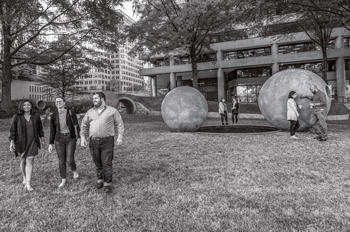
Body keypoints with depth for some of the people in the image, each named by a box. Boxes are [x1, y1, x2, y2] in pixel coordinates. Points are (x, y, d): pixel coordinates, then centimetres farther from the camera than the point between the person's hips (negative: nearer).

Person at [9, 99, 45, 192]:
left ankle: (28, 184, -10)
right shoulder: (16, 117, -7)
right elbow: (12, 130, -6)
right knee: (23, 160, 16)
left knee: (30, 161, -10)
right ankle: (24, 177, 40)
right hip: (21, 142, 0)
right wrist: (12, 142, -13)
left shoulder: (36, 116, -2)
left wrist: (42, 138, 16)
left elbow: (39, 127, 10)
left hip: (32, 141, 0)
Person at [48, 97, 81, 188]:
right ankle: (64, 180, 24)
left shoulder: (71, 112, -10)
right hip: (59, 139, 2)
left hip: (70, 138, -2)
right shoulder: (54, 116, -3)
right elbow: (52, 130, 2)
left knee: (70, 159, -10)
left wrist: (79, 138, -4)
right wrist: (50, 144, 1)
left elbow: (76, 125, -2)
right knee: (61, 161, 6)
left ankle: (74, 170, 25)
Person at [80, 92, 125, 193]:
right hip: (93, 142, 4)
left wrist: (120, 137, -7)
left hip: (107, 141, -3)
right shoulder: (90, 112, 13)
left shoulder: (112, 111, 2)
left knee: (107, 163, -4)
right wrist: (83, 137, 3)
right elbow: (84, 126, 16)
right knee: (97, 163, 11)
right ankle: (100, 179, 30)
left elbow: (120, 124, 2)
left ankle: (108, 183, 6)